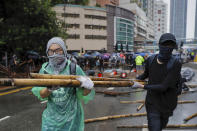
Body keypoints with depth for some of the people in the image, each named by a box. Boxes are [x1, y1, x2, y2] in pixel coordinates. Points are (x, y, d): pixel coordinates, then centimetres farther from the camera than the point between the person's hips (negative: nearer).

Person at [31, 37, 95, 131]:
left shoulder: (74, 68, -14)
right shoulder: (45, 69, -5)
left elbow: (86, 96, -12)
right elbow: (40, 95, -10)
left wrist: (88, 87, -34)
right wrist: (49, 89, -31)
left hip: (71, 118, -2)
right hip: (52, 118, 2)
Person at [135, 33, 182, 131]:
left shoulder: (176, 64, -24)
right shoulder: (150, 60, -11)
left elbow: (163, 87, -27)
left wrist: (142, 86, -22)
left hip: (167, 105, 0)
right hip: (152, 103, 1)